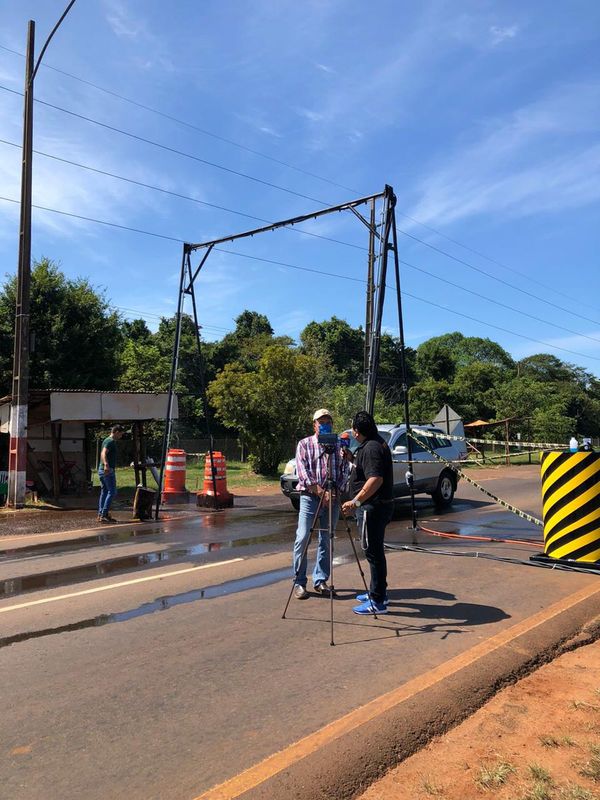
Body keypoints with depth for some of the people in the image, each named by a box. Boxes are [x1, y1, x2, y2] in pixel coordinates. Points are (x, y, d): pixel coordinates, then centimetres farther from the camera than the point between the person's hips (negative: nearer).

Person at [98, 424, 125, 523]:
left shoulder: (107, 440, 19)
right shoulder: (111, 441, -12)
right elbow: (104, 453, -28)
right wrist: (106, 465, -43)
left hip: (102, 470, 10)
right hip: (108, 470, -10)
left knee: (104, 492, 12)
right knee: (112, 492, -9)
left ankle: (101, 514, 14)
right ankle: (104, 514, -12)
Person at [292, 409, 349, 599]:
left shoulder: (338, 446, 11)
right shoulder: (304, 444, 3)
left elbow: (345, 471, 5)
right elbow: (302, 472, -7)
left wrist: (335, 491, -10)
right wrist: (320, 492, -16)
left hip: (332, 498, 3)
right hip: (309, 496, -3)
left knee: (326, 541, 7)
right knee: (302, 538, -9)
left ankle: (320, 581, 18)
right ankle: (299, 582, 1)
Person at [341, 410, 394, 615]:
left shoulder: (371, 448, -19)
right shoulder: (379, 443, 13)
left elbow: (375, 479, -29)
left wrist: (355, 501, -31)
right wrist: (352, 458, 19)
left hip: (372, 507, -11)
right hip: (380, 505, 11)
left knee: (374, 552, -3)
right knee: (375, 551, 19)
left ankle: (377, 602, 5)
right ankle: (378, 592, 31)